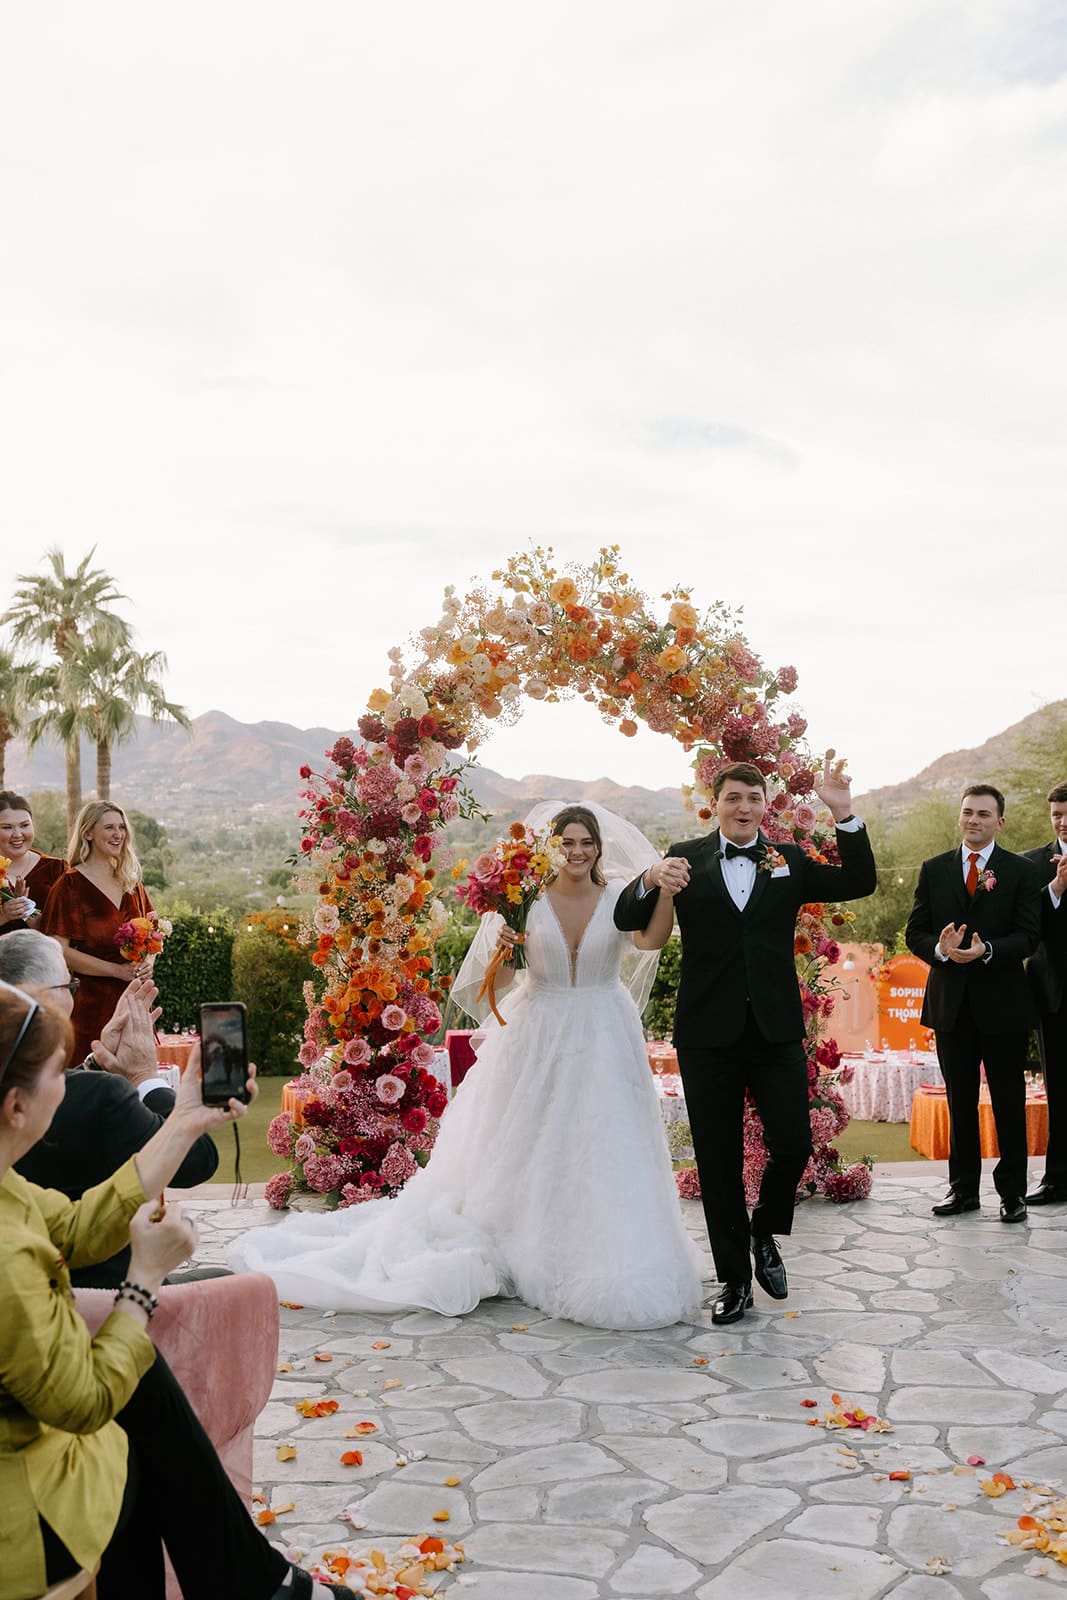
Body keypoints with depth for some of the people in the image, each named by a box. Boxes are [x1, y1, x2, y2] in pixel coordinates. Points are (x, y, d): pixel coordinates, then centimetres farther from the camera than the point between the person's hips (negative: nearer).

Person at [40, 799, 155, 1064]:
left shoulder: (131, 882, 12)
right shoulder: (71, 885, -6)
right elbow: (59, 950, -13)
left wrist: (147, 963, 0)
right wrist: (117, 970, -16)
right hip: (92, 1003, -5)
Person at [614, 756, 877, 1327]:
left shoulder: (789, 861, 6)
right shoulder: (686, 858, 1)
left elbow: (859, 883, -3)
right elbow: (627, 920, -7)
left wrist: (845, 815, -16)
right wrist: (650, 880, -29)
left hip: (776, 1029, 1)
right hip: (709, 1034, -1)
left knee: (793, 1146, -3)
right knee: (718, 1162, 7)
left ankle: (765, 1233, 28)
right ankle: (733, 1280, 22)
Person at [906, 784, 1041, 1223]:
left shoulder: (1020, 871, 0)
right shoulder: (934, 870, 8)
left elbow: (1028, 936, -7)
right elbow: (915, 932, 5)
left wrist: (987, 950, -24)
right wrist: (940, 948, -16)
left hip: (1002, 1004, -2)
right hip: (951, 1003, 3)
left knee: (1009, 1103, 4)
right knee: (960, 1101, 10)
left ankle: (1012, 1191, 14)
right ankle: (963, 1187, 20)